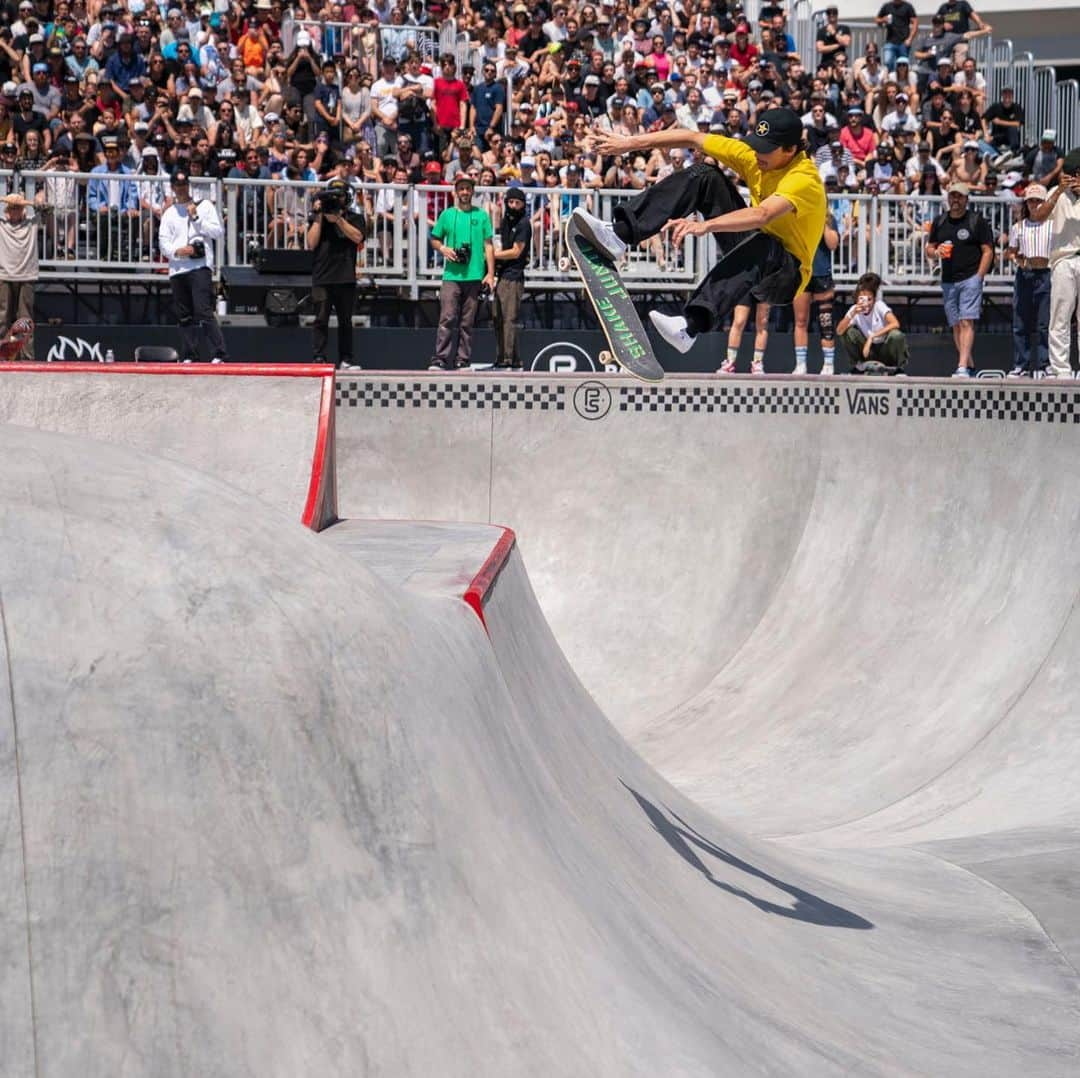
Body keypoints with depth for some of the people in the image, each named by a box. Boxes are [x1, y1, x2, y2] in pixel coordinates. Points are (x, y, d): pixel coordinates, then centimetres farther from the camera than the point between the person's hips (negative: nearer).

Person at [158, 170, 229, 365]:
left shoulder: (205, 206, 10)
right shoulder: (169, 214, 19)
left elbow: (219, 232, 1)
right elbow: (163, 242, 10)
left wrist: (196, 217, -5)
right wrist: (178, 251, -10)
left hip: (200, 266, -5)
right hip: (177, 269, 5)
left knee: (203, 312, -16)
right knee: (184, 316, 5)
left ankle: (219, 354, -19)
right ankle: (191, 356, 11)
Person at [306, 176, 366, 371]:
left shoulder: (355, 218, 11)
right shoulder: (318, 218, 12)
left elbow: (357, 237, -7)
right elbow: (311, 243, 0)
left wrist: (338, 219, -12)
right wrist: (318, 217, -3)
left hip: (346, 278, 1)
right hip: (322, 277, -1)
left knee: (345, 321, 5)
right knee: (321, 320, -7)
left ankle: (345, 360, 10)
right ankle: (319, 359, -9)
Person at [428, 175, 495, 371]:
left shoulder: (481, 215, 10)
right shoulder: (447, 214, 11)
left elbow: (488, 245, 7)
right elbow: (434, 239, 17)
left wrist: (490, 273, 0)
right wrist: (443, 249, -6)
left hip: (475, 276, 1)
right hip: (451, 275, 0)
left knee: (467, 322, 3)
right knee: (447, 318, -11)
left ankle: (463, 361, 6)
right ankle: (440, 359, -14)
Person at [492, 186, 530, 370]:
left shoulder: (523, 223, -8)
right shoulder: (506, 221, 18)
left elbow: (516, 252, -11)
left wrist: (491, 254, -5)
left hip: (513, 275, -9)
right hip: (502, 275, 9)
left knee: (509, 318, -12)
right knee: (498, 319, 10)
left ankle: (510, 359, -13)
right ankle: (501, 359, 15)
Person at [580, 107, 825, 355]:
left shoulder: (804, 179, -28)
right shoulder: (753, 156, -6)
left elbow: (762, 215, -46)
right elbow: (693, 138, -1)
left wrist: (705, 225, -58)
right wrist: (631, 143, -6)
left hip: (786, 276, -7)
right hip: (751, 251, 7)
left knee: (759, 244, -43)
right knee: (703, 175, -5)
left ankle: (690, 326, -58)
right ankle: (620, 235, -19)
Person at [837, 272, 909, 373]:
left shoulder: (879, 305, -18)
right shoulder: (854, 309, -11)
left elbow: (895, 324, -34)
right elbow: (839, 331, -22)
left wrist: (872, 336, -37)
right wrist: (852, 314, -37)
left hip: (885, 349, -3)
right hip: (868, 350, 3)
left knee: (896, 335, -34)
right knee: (848, 332, -19)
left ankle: (899, 369, -8)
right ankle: (858, 367, 2)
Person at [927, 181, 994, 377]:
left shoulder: (977, 221, 1)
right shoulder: (939, 221, 14)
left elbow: (988, 251, -2)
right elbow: (929, 249, 19)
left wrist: (978, 277, -11)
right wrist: (936, 252, -6)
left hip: (970, 279, -5)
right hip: (948, 281, 5)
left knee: (966, 322, -15)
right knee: (955, 325, 7)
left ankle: (962, 367, -23)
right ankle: (970, 365, 17)